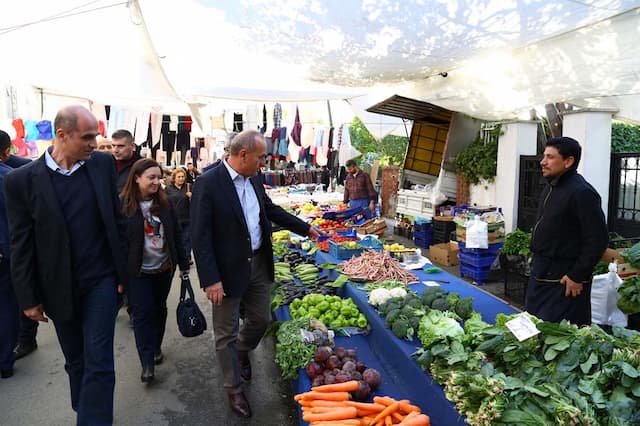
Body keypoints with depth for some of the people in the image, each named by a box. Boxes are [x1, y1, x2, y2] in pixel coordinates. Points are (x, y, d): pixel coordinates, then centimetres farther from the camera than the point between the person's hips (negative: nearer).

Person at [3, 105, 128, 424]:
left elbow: (116, 221, 2)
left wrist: (122, 272, 2)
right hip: (59, 289, 0)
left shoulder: (103, 164, -4)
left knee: (99, 363, 0)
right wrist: (28, 298, -2)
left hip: (101, 281, 0)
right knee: (75, 363, 18)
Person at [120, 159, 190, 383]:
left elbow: (176, 236, 4)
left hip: (164, 268, 4)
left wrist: (184, 264, 5)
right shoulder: (124, 205, -12)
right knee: (143, 313, -1)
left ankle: (156, 348, 35)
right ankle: (147, 363, 7)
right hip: (138, 271, -4)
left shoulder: (164, 204, 0)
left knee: (159, 308, 16)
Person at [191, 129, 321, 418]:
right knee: (226, 333, 10)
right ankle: (234, 390, 30)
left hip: (259, 264, 7)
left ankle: (241, 352, 51)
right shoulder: (208, 183, -18)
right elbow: (200, 236, -19)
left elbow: (271, 210, 20)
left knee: (261, 319, 20)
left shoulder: (254, 180, 4)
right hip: (228, 270, -7)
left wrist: (305, 228, 22)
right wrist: (210, 280, -21)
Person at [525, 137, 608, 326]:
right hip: (541, 273, 9)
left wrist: (577, 277, -18)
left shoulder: (582, 193, -18)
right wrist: (537, 263, 17)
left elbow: (598, 239, -21)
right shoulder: (551, 187, 11)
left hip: (564, 279, -9)